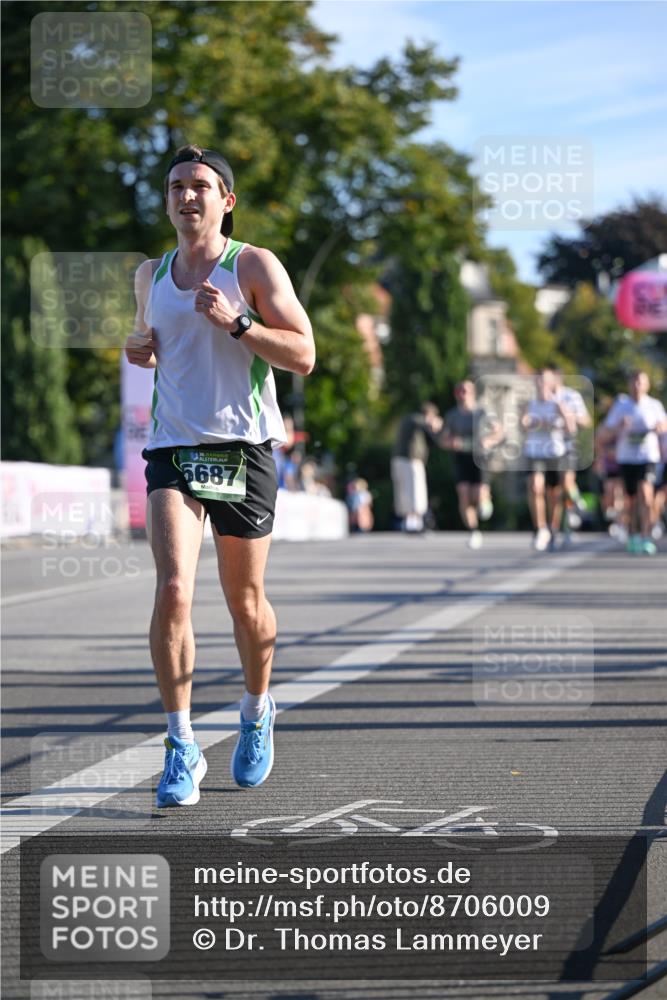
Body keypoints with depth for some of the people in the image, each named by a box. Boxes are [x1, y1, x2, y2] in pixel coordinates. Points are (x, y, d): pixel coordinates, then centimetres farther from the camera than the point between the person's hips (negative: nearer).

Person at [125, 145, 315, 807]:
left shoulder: (254, 266, -1)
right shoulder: (151, 275, 13)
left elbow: (304, 356, -7)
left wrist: (234, 322, -19)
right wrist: (140, 350, 8)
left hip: (242, 448, -2)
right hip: (172, 448, 2)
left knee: (246, 604, 7)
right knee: (172, 590, -17)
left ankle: (257, 713, 35)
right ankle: (181, 748, -11)